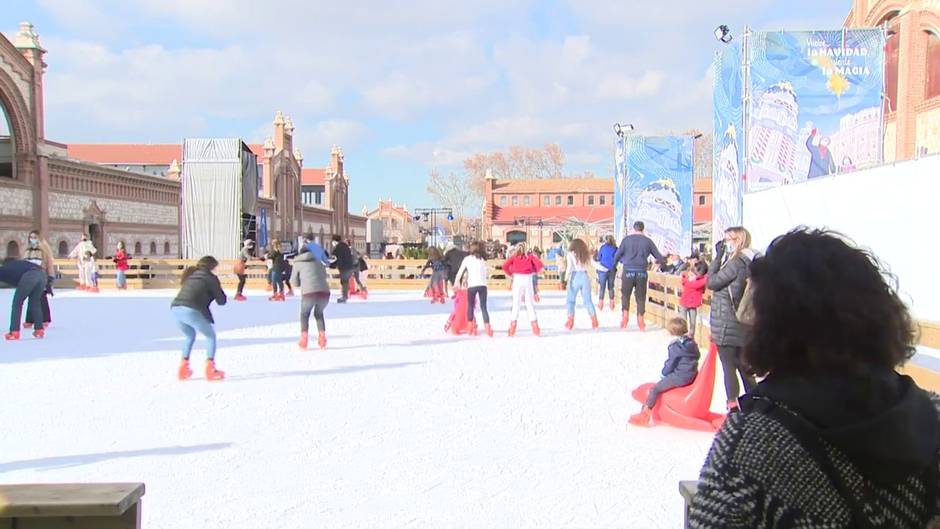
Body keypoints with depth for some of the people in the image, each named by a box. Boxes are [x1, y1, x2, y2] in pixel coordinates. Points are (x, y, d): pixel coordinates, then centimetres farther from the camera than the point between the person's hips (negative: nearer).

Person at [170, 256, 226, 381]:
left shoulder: (191, 275, 26)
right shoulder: (211, 278, 8)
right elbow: (221, 301, 12)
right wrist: (219, 289, 27)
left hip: (175, 308, 6)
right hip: (191, 311, -6)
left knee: (190, 336, 31)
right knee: (210, 336, 15)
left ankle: (183, 369, 27)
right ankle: (210, 370, 8)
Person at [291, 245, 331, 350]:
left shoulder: (298, 263, 16)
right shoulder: (318, 261, 23)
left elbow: (294, 282, 22)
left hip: (309, 292, -2)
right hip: (324, 292, 2)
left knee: (304, 314, 25)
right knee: (319, 314, 30)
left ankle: (303, 340, 14)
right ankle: (322, 337, 19)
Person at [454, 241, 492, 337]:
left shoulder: (467, 259, 6)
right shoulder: (483, 259, 12)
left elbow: (460, 272, 8)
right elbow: (487, 274, 11)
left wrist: (456, 282, 17)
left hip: (472, 286, -1)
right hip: (482, 285, 1)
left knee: (470, 306, 15)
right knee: (483, 307, 4)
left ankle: (470, 328, 16)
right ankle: (487, 327, -8)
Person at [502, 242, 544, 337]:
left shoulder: (514, 257, 9)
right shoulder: (530, 256, 11)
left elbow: (504, 266, -5)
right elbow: (539, 264, -3)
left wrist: (509, 274, 10)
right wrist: (535, 271, 14)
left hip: (517, 279, -1)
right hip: (528, 279, 1)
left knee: (516, 303, 2)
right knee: (530, 303, 6)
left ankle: (513, 327, -4)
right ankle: (535, 327, 3)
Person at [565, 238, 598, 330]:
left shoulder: (571, 254, 1)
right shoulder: (586, 254, 13)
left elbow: (569, 266, -11)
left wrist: (567, 277, -2)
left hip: (575, 277, -3)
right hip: (585, 277, 3)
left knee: (571, 300, 4)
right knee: (588, 300, 11)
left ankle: (570, 322, -5)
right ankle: (594, 321, 6)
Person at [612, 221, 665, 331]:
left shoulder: (627, 239, 1)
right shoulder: (648, 241, 4)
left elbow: (617, 255, -2)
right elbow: (659, 258, 4)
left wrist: (614, 266, 15)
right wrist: (659, 261, 27)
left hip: (628, 271, -1)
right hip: (642, 273, 1)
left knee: (625, 295, 15)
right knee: (641, 297, 10)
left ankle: (625, 315, 1)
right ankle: (640, 320, 9)